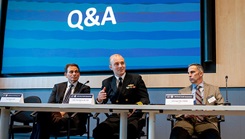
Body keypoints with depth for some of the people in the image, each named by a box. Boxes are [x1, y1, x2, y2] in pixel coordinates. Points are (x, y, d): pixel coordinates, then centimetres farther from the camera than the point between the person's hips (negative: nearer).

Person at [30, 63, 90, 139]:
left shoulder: (84, 88, 13)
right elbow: (50, 104, 14)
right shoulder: (58, 87, 23)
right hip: (56, 114, 3)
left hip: (73, 119, -3)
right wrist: (56, 111, -10)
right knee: (43, 113, -35)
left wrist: (65, 111, -17)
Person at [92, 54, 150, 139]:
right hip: (115, 117, 3)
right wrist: (99, 99, -11)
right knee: (98, 132, -27)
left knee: (129, 130, -38)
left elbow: (145, 99, 2)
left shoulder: (136, 78, 10)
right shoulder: (107, 82, 16)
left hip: (134, 116, -2)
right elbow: (101, 105, 15)